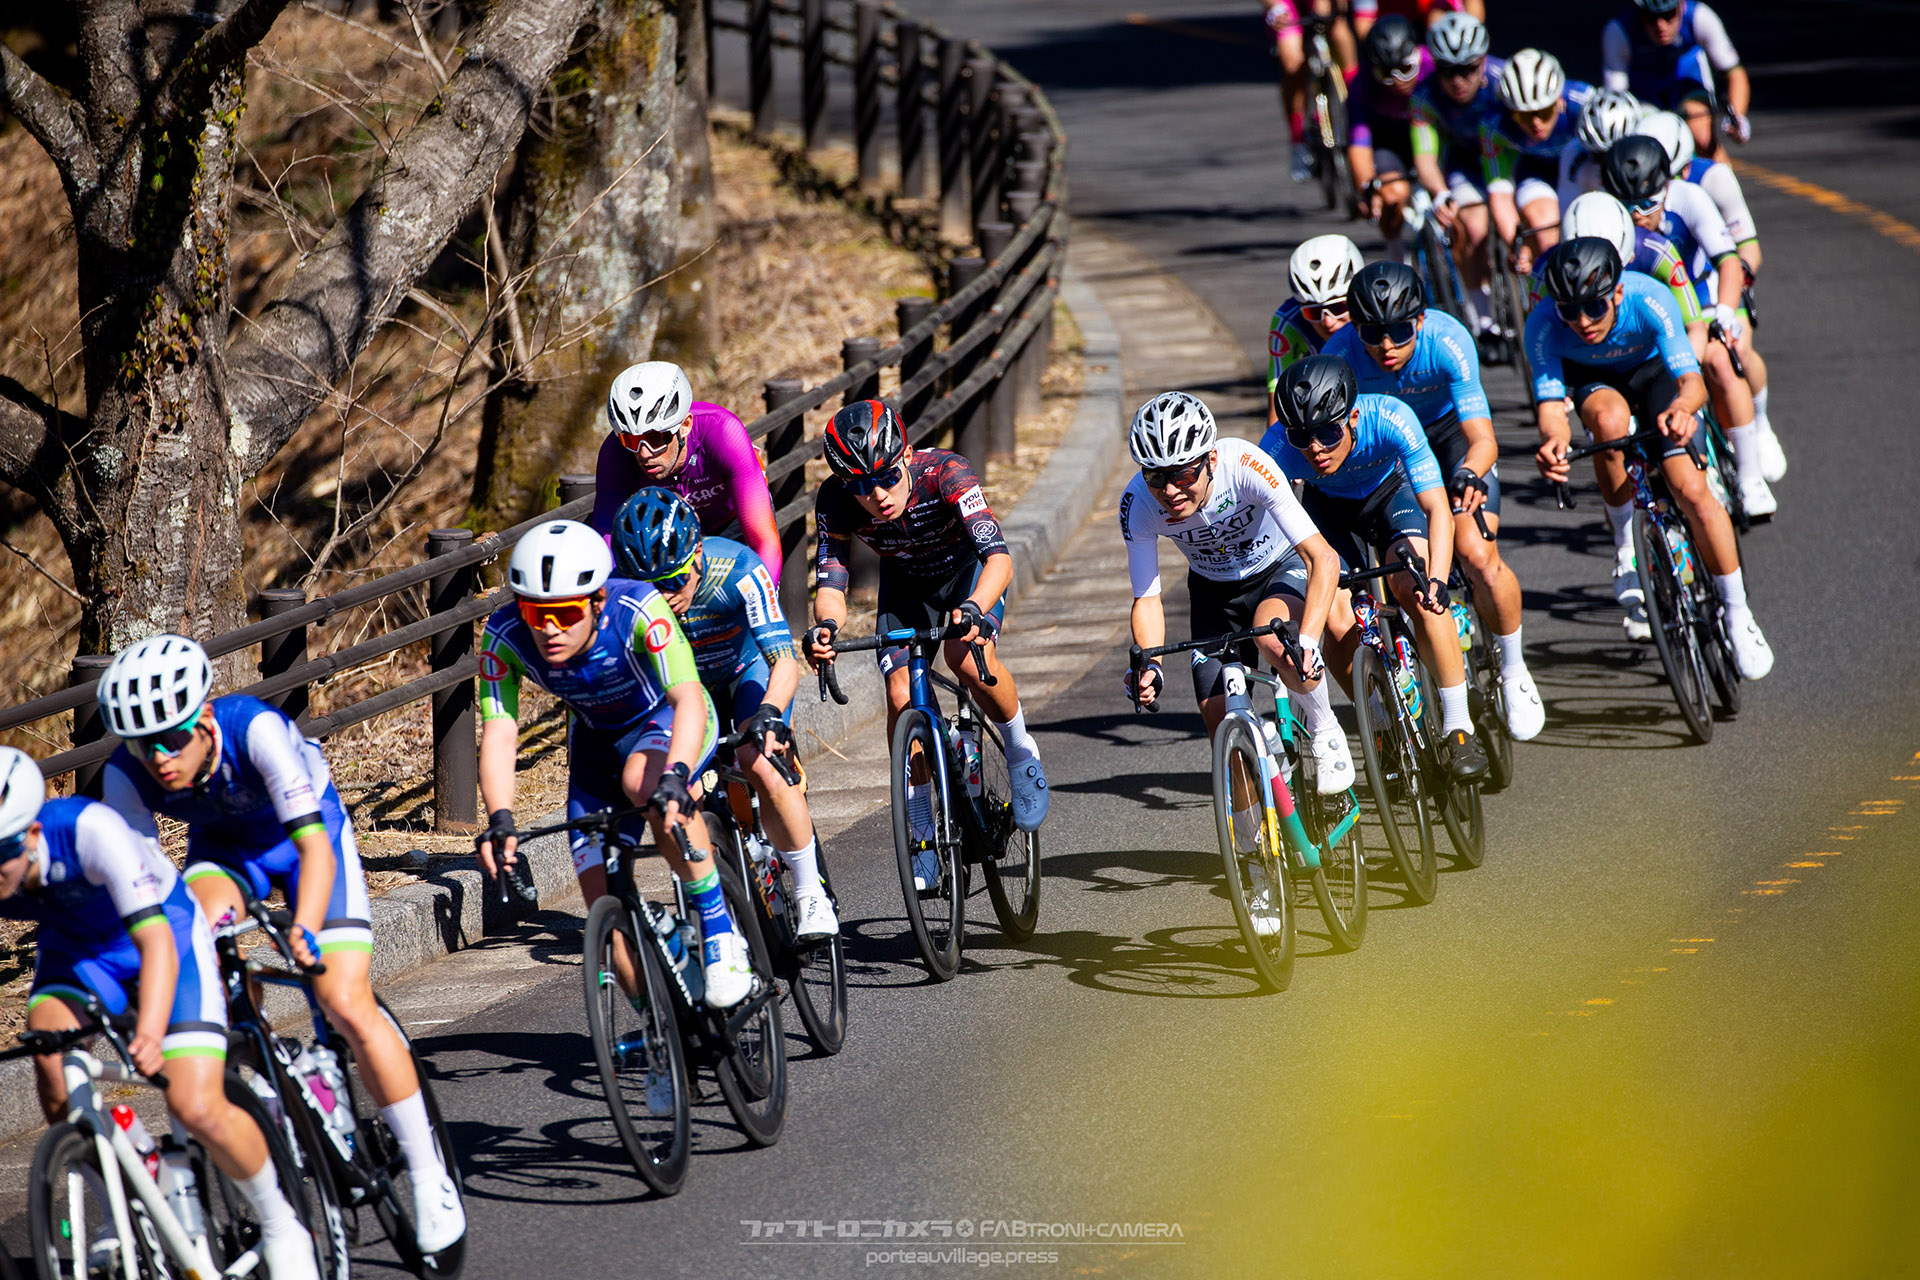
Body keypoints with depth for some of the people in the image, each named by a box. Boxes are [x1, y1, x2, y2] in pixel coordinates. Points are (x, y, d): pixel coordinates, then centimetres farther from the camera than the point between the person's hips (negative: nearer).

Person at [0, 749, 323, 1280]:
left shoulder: (90, 830, -38)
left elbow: (157, 941, -44)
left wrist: (150, 1032, -60)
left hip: (164, 928, -4)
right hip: (76, 946, 4)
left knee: (196, 1110, -18)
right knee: (50, 1057, -26)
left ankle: (279, 1226, 8)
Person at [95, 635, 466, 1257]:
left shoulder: (257, 730, -38)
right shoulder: (126, 775, -28)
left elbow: (314, 844, -43)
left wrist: (305, 930, -58)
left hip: (306, 832, -3)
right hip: (223, 846, 3)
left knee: (348, 1005, -15)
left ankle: (429, 1174, -2)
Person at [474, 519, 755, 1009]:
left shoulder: (637, 610, -36)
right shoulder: (504, 638, -25)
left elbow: (689, 699, -45)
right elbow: (498, 734, -29)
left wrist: (675, 776, -63)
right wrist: (500, 819, -46)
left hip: (668, 720, -4)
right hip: (598, 738, 4)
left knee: (643, 782, -38)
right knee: (604, 900, -7)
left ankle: (720, 928, -24)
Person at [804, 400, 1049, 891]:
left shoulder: (944, 473, -38)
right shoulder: (836, 500, -29)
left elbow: (999, 559, -46)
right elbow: (830, 580, -29)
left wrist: (972, 610, -65)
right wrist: (826, 627, -52)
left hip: (969, 570, -3)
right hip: (906, 585, 3)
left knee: (969, 657, -32)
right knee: (902, 697, -15)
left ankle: (1021, 751, -4)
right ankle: (922, 837, 0)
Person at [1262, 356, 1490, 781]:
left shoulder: (1389, 419, -38)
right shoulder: (1278, 446, -34)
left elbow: (1438, 510, -39)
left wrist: (1436, 580, -54)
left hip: (1391, 492, -2)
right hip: (1329, 507, 2)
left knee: (1416, 593, -27)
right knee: (1338, 625, -18)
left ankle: (1458, 727, -17)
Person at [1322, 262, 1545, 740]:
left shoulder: (1448, 342, -35)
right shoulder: (1341, 352, -30)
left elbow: (1483, 439, -40)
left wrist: (1468, 474, -61)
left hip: (1451, 432, -2)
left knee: (1478, 556, -19)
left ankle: (1513, 670, 3)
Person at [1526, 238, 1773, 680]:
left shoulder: (1650, 300, -37)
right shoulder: (1544, 327, -34)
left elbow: (1692, 381, -43)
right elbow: (1550, 404, -37)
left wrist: (1680, 408, -66)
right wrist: (1552, 439, -60)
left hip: (1652, 370, -1)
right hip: (1590, 378, 1)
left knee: (1691, 492, -15)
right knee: (1611, 419, -36)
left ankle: (1737, 614, 2)